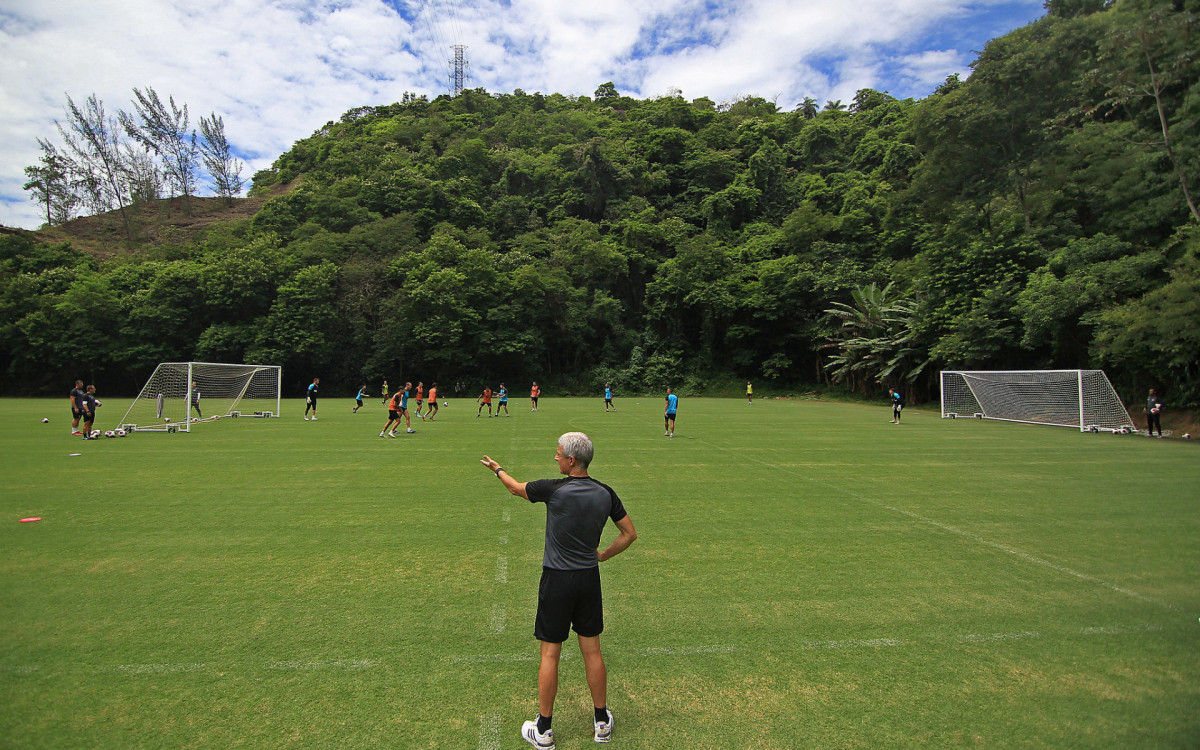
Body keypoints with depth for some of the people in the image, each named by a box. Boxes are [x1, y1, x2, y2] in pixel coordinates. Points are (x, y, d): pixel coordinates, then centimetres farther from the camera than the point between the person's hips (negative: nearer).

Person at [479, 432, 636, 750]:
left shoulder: (553, 489, -17)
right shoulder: (605, 493, -4)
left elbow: (516, 487, 3)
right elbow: (629, 534, 5)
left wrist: (497, 468, 22)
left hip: (557, 581, -4)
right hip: (590, 579, 4)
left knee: (550, 655, 8)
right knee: (592, 651, 15)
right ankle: (602, 722, 29)